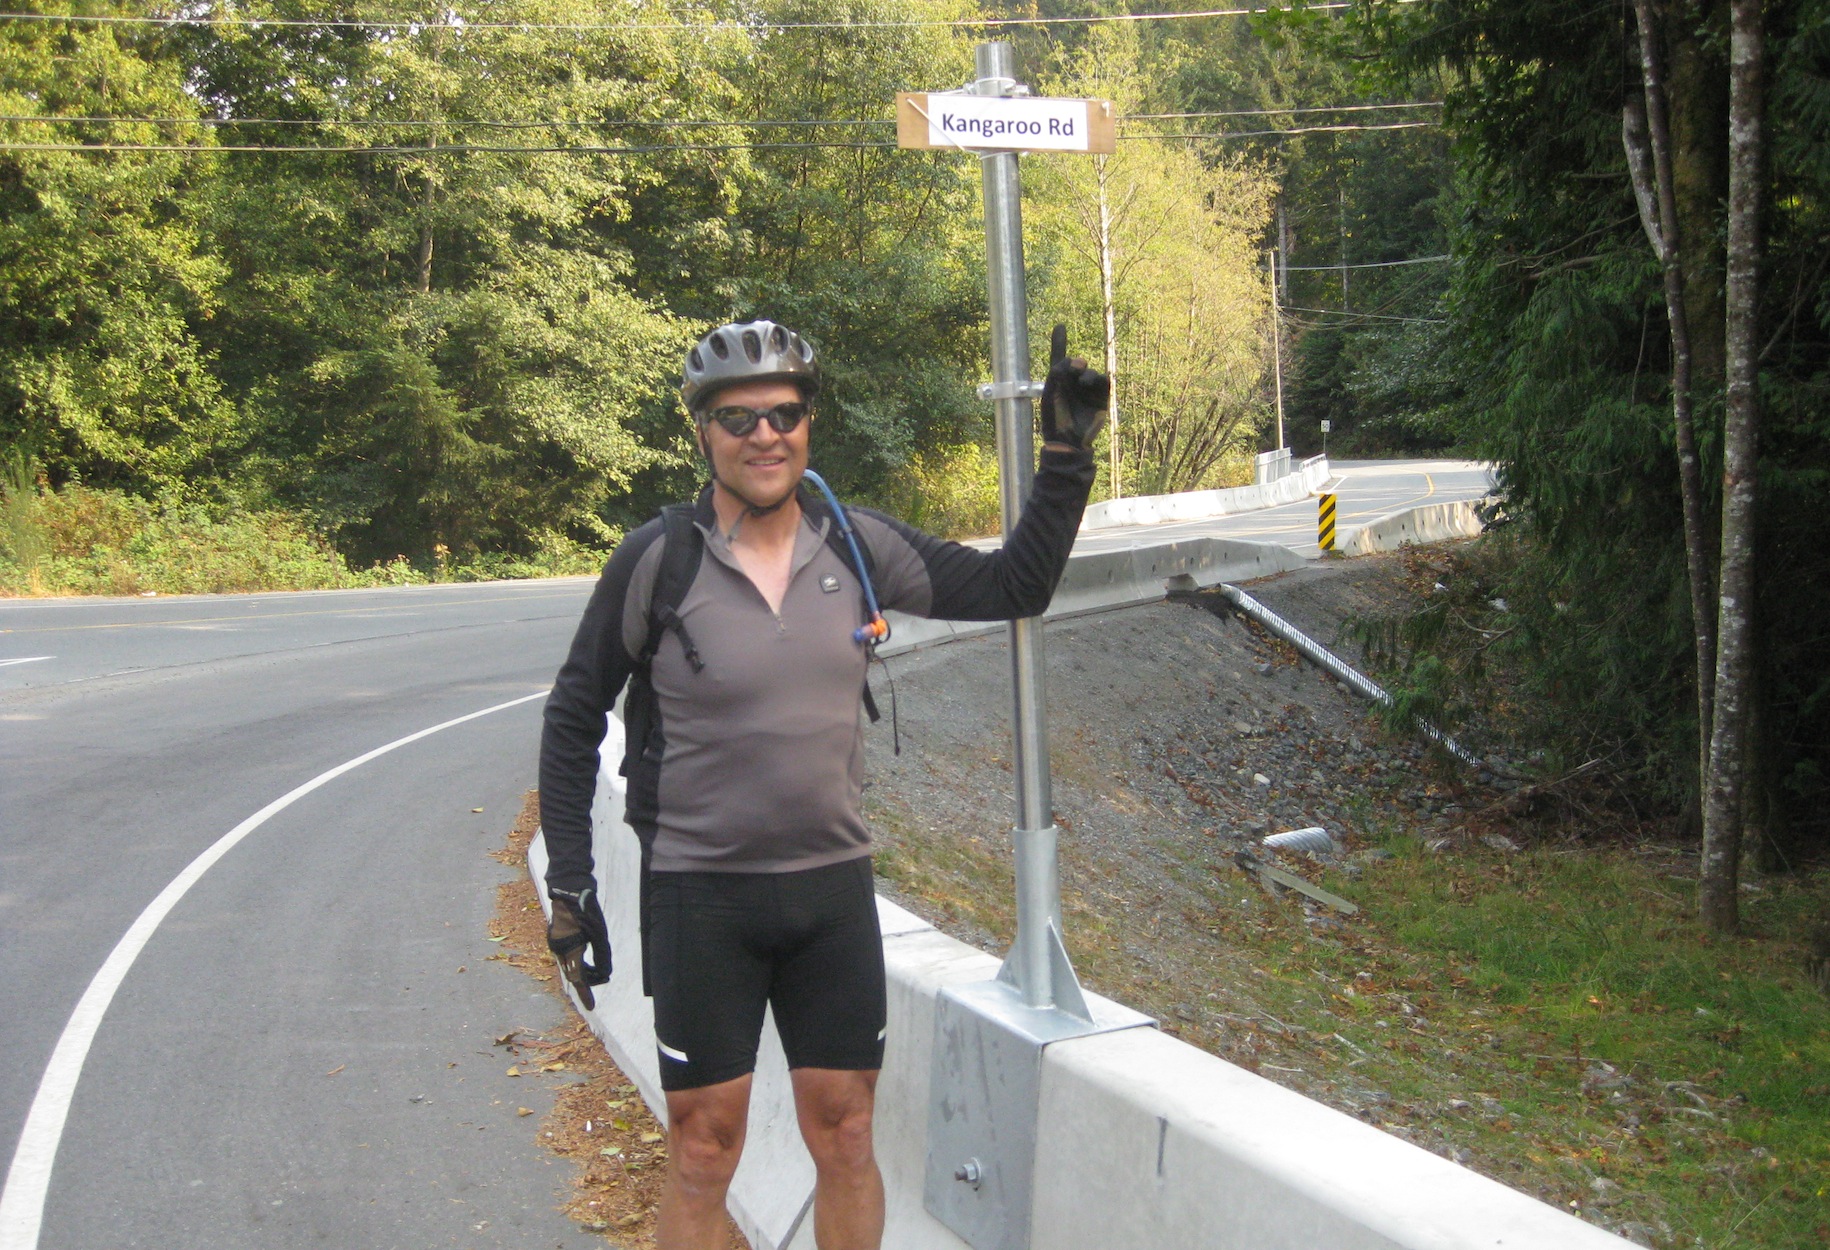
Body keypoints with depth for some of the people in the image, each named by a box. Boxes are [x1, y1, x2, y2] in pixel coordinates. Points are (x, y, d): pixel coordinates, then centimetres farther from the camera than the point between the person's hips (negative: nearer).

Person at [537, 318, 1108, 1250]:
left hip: (834, 886, 3)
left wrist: (1066, 456, -4)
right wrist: (567, 884, -4)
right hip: (702, 893, -3)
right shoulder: (655, 560, -10)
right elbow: (573, 720, -1)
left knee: (844, 1141, 11)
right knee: (704, 1153, 5)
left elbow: (1012, 587, 5)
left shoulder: (857, 544, -1)